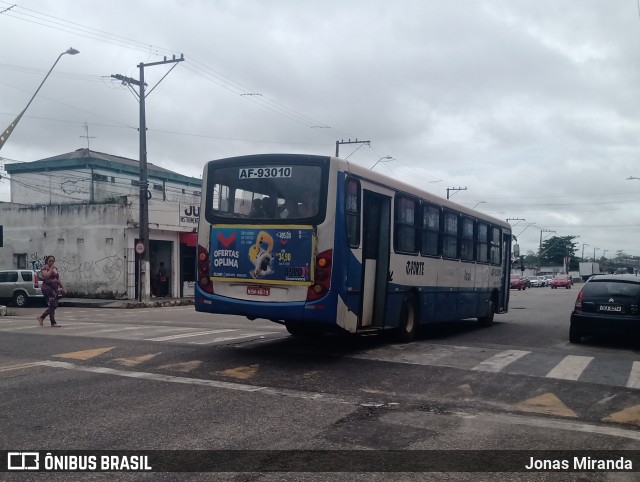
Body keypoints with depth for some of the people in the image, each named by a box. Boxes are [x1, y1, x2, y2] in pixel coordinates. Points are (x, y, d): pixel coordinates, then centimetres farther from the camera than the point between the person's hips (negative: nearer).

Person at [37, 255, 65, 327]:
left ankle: (41, 317, 24)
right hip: (48, 288, -8)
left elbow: (58, 279, 22)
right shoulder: (44, 268, -5)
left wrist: (62, 287, 18)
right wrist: (51, 268, -18)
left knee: (53, 306, 8)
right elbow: (46, 276, -24)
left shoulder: (55, 268, 16)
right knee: (52, 305, -10)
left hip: (55, 288, 8)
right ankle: (53, 323, -6)